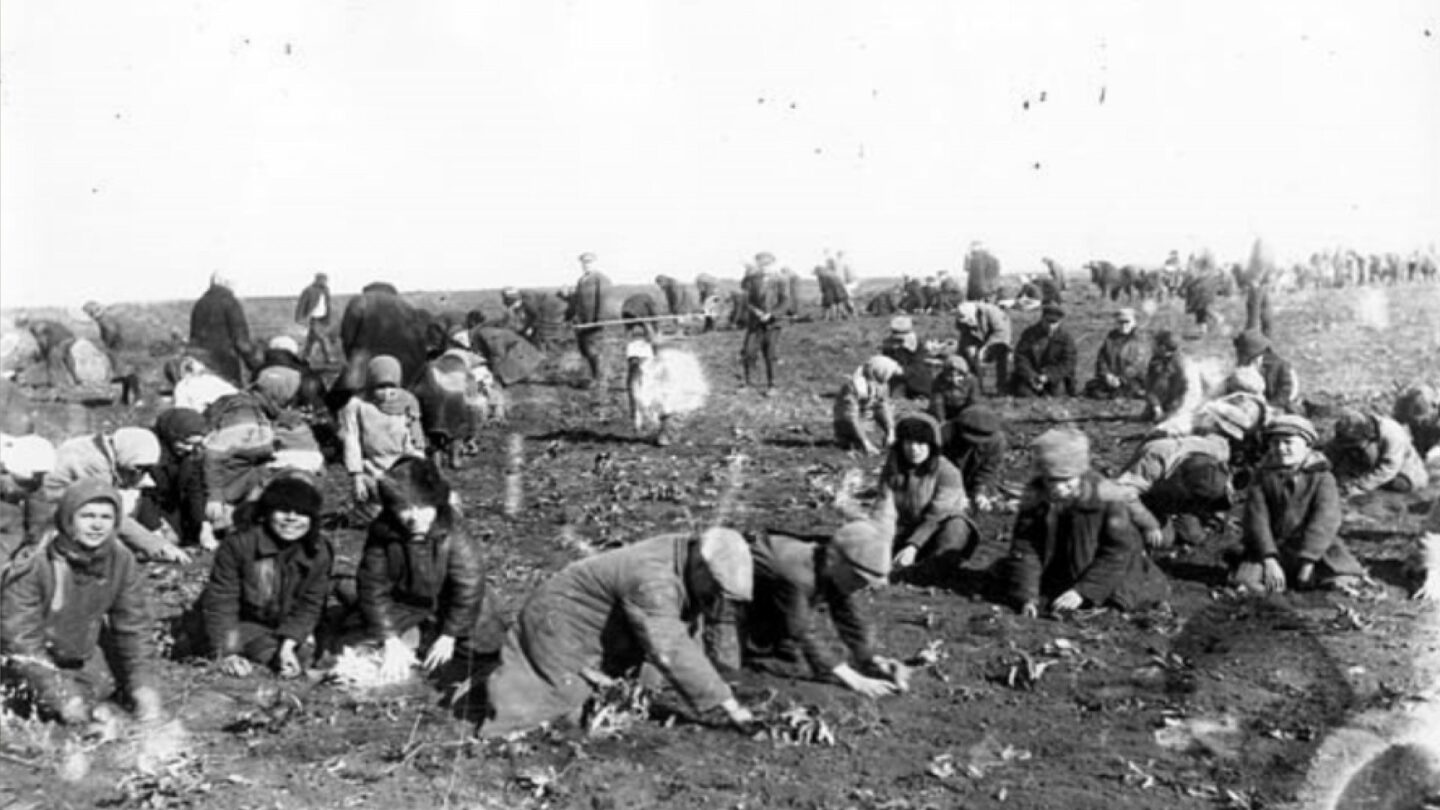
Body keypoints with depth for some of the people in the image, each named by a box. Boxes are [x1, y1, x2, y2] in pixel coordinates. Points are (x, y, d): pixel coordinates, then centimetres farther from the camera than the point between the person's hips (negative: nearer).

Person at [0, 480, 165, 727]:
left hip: (82, 655, 5)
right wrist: (60, 694, -29)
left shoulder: (121, 561, -14)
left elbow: (133, 624, -5)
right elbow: (20, 637, -25)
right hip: (33, 658, -5)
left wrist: (143, 684, -11)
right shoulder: (34, 565, -28)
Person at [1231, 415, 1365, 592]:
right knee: (1246, 581, -26)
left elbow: (1324, 521, -11)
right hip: (1274, 547, 0)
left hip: (1316, 549, 0)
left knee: (1342, 583, -25)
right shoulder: (1264, 478, 6)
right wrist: (1269, 560, -19)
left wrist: (1307, 562, -22)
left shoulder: (1322, 478, 2)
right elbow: (1257, 519, -5)